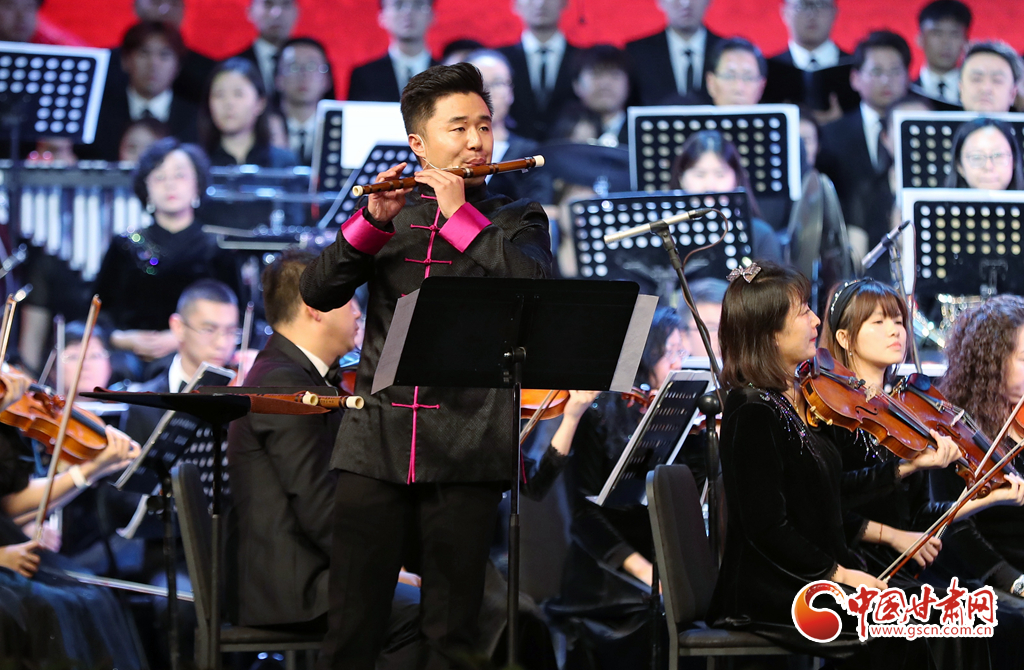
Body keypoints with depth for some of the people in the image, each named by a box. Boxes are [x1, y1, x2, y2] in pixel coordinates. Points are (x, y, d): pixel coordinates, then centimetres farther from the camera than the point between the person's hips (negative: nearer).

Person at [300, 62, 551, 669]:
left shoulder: (516, 220, 11)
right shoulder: (393, 215, 14)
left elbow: (535, 284, -11)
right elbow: (319, 293, 2)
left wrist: (459, 213, -10)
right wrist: (374, 221, -12)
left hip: (467, 452, -1)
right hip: (377, 442, 1)